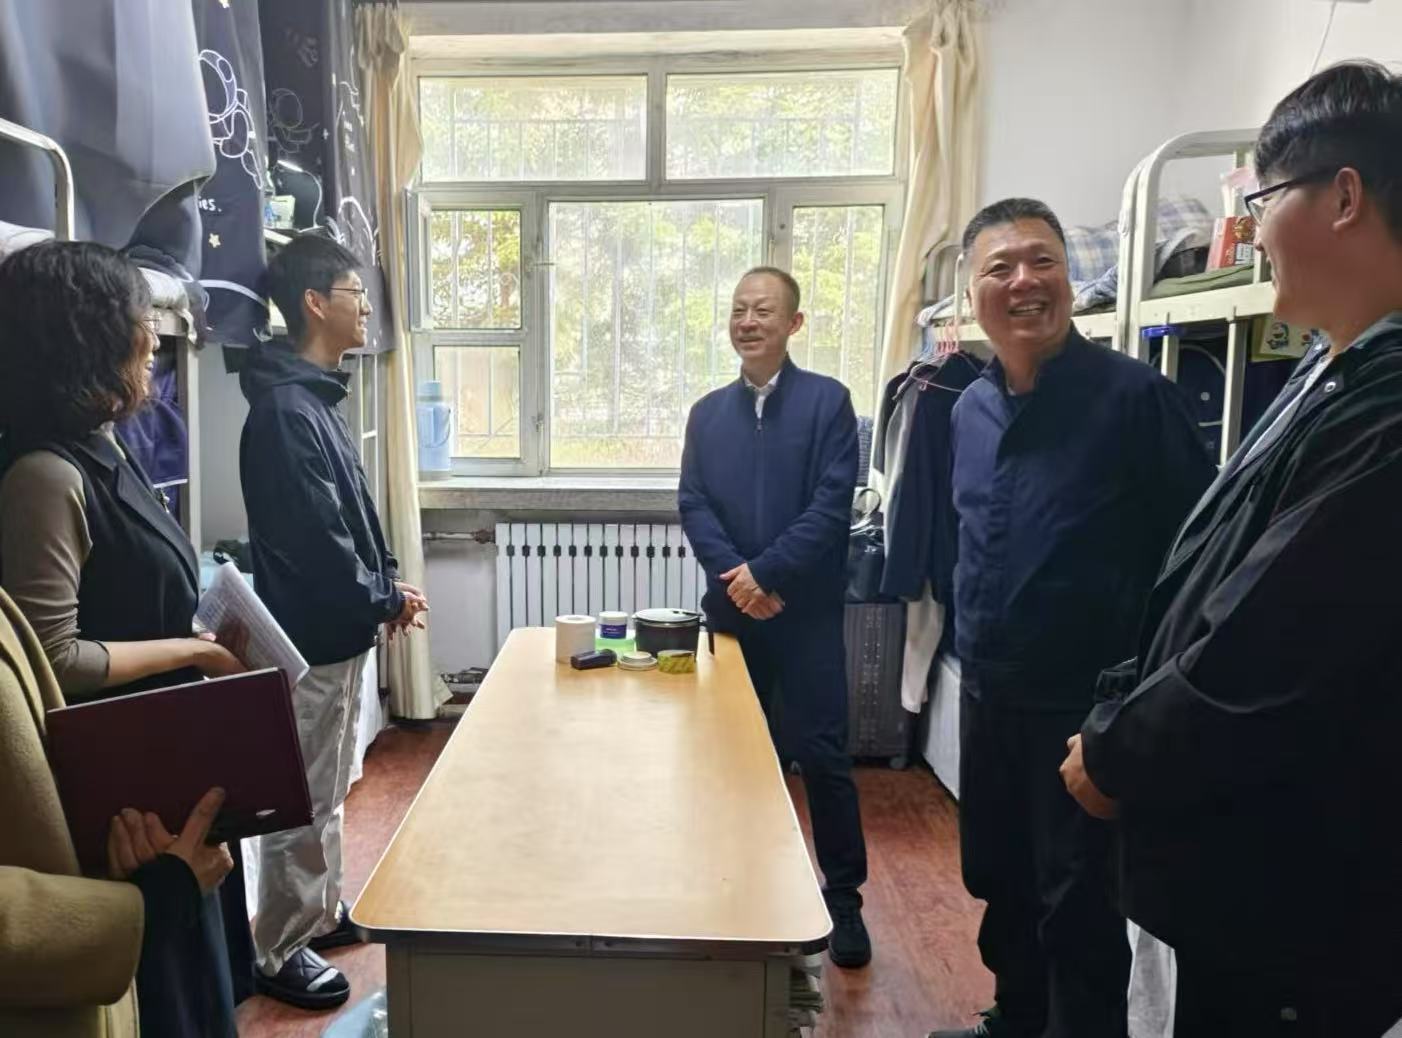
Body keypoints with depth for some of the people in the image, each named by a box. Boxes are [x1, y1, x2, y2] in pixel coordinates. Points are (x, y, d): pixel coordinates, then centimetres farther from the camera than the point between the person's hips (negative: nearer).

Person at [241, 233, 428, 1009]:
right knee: (302, 800, 3)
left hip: (337, 631, 10)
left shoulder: (315, 399, 10)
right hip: (311, 638, -10)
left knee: (328, 790, 21)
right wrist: (387, 599, -12)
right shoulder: (284, 411, -21)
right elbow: (314, 544, -24)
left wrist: (387, 581, 5)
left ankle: (323, 914, 36)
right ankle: (280, 951, 18)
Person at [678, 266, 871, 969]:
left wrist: (768, 573, -15)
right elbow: (692, 505, 2)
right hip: (731, 609, 4)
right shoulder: (708, 412, 10)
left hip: (806, 611, -4)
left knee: (822, 755, 1)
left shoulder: (827, 400, -2)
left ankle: (843, 897, 16)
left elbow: (833, 503, -10)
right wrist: (734, 577, -12)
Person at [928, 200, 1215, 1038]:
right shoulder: (970, 408, 5)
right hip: (987, 695, 7)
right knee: (999, 882, 21)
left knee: (1078, 910, 7)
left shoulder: (1133, 394, -15)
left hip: (1086, 702, -7)